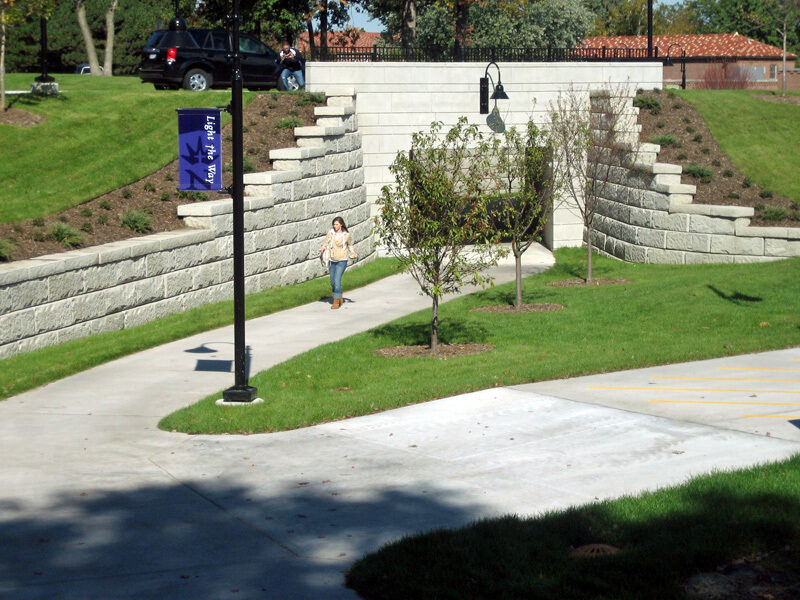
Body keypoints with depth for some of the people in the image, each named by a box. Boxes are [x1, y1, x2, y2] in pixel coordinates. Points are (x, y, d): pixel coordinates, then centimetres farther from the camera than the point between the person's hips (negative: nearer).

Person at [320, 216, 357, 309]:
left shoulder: (346, 235, -6)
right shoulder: (330, 233, -3)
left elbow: (350, 245, 12)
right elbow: (326, 243, 8)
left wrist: (353, 253, -4)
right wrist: (322, 248, -12)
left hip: (341, 261, -4)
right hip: (332, 261, 4)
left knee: (337, 280, -15)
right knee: (333, 282, 12)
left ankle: (336, 302, -9)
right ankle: (339, 298, 33)